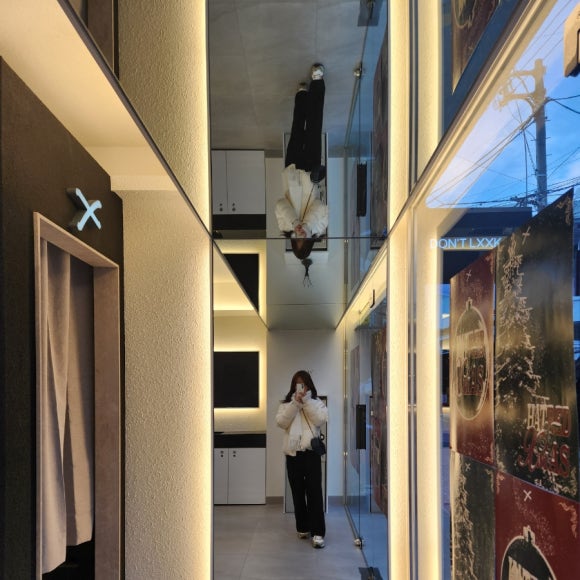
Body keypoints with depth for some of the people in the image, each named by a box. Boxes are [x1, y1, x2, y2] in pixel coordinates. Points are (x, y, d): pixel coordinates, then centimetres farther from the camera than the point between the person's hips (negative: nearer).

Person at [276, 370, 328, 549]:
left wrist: (306, 400, -13)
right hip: (293, 453, 2)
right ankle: (303, 528, 23)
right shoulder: (286, 404, 11)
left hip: (311, 452, -2)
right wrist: (295, 403, -13)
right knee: (298, 493, 10)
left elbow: (320, 420, -10)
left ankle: (317, 533, -10)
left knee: (314, 492, -9)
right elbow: (281, 422, -6)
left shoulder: (316, 402, 8)